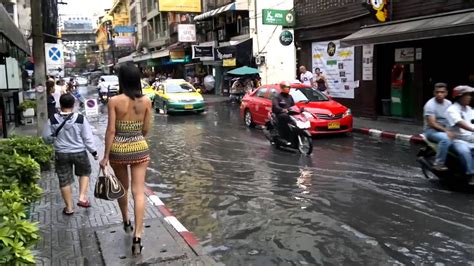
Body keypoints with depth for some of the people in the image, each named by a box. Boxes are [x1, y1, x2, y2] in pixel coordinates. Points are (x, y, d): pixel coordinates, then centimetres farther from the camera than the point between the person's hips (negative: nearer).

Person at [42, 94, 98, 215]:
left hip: (61, 154, 1)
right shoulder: (80, 119, -12)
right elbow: (88, 137, -9)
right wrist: (94, 151, 2)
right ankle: (82, 197, 12)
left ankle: (69, 207, 21)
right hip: (79, 152, -1)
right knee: (84, 172, 25)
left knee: (64, 180, 12)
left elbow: (46, 137, 2)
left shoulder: (53, 120, -7)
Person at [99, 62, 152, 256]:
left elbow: (111, 131, -12)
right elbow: (146, 129, 2)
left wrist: (105, 156, -4)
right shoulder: (146, 101, -5)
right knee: (139, 192, 1)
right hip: (140, 149, 1)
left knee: (122, 188, 22)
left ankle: (126, 222, 41)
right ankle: (137, 236, -4)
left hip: (118, 150, 0)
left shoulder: (114, 101, -12)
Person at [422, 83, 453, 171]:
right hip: (431, 130, -7)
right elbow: (432, 124, -19)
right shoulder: (430, 105, -11)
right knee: (445, 139, -36)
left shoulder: (448, 103, 11)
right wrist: (446, 131, -28)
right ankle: (438, 164, -28)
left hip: (446, 130, 7)